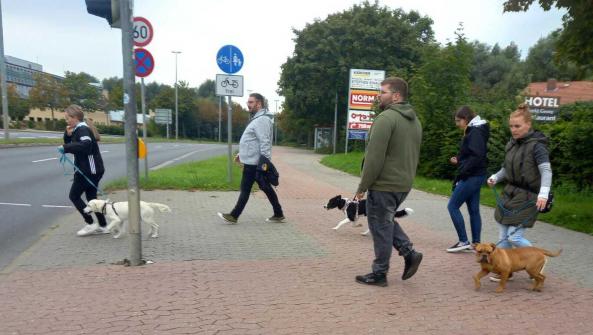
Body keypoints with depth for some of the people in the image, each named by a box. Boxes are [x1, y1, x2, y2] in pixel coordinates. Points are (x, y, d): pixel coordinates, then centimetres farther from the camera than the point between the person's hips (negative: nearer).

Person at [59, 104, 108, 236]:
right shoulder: (78, 129, 17)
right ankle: (103, 226, 17)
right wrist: (68, 134, 5)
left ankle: (90, 224, 2)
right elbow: (70, 143, 21)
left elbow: (85, 145, -32)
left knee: (74, 196, -1)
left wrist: (65, 148, -27)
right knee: (91, 197, 13)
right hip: (89, 169, 10)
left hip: (89, 170, -10)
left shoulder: (83, 129, -15)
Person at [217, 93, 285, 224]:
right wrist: (241, 154, 23)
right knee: (266, 188, 12)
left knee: (245, 189, -1)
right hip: (252, 161, 10)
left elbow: (264, 143, -24)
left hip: (253, 162, -10)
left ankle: (234, 216, 9)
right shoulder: (257, 118, 17)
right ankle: (278, 215, 18)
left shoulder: (262, 120, -17)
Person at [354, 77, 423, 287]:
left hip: (383, 185, -9)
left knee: (381, 228, 4)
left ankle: (379, 274, 16)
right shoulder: (415, 120, 13)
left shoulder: (386, 118, -17)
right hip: (404, 185, 9)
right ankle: (409, 253, 15)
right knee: (386, 221, 25)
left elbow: (374, 158, -20)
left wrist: (362, 187, -13)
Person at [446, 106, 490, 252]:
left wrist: (462, 172, -20)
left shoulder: (475, 132, -14)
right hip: (474, 176, 10)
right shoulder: (473, 131, 15)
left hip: (472, 177, -10)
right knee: (474, 210, 11)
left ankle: (464, 241, 1)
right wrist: (458, 160, 7)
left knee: (452, 206, -4)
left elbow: (477, 156, -23)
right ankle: (476, 243, 16)